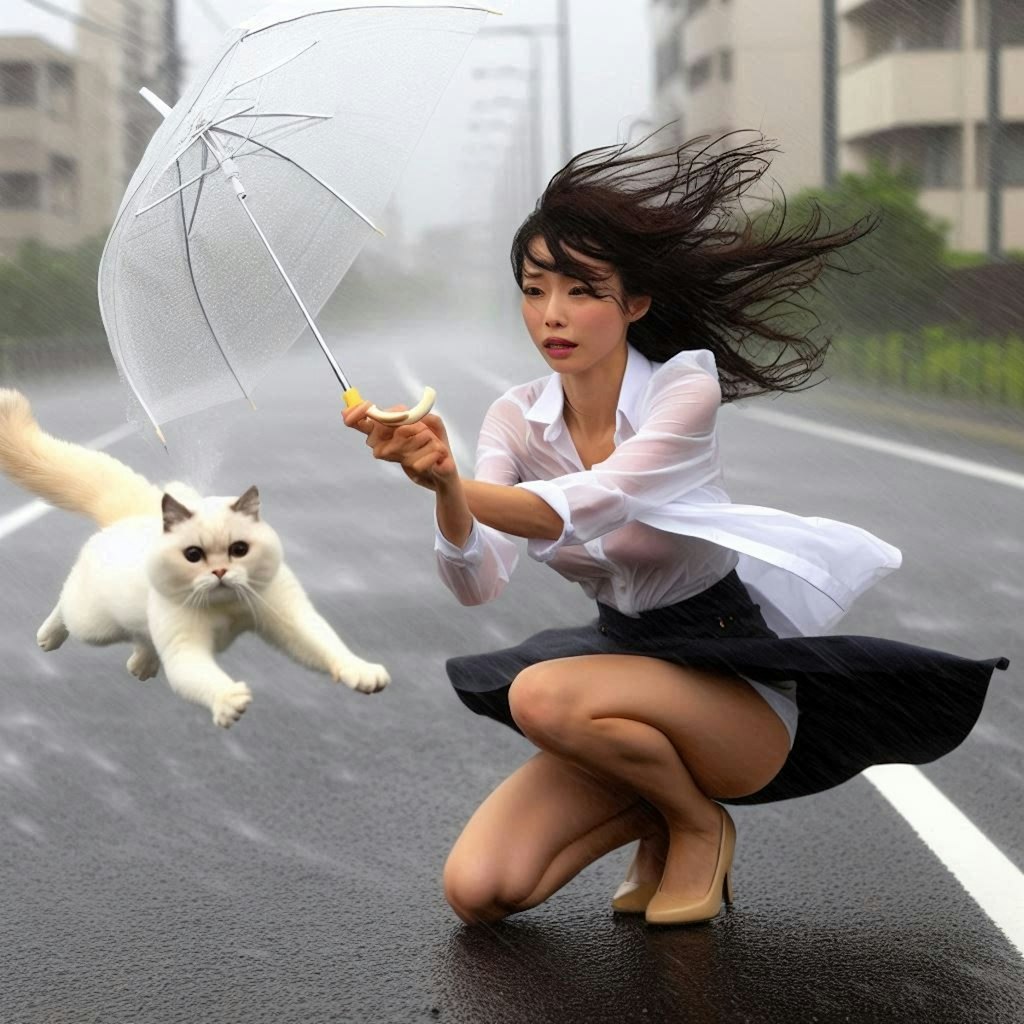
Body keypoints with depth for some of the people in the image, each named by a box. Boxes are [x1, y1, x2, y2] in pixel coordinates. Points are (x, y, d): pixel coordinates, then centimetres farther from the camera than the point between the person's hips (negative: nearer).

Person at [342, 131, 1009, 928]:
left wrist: (456, 485, -52)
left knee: (545, 694, -34)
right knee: (477, 889, -12)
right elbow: (478, 582, -22)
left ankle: (699, 824, -4)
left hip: (738, 682, -5)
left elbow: (581, 509, -36)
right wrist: (444, 486, -43)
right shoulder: (518, 420, -4)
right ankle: (659, 810, 14)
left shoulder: (683, 389, -17)